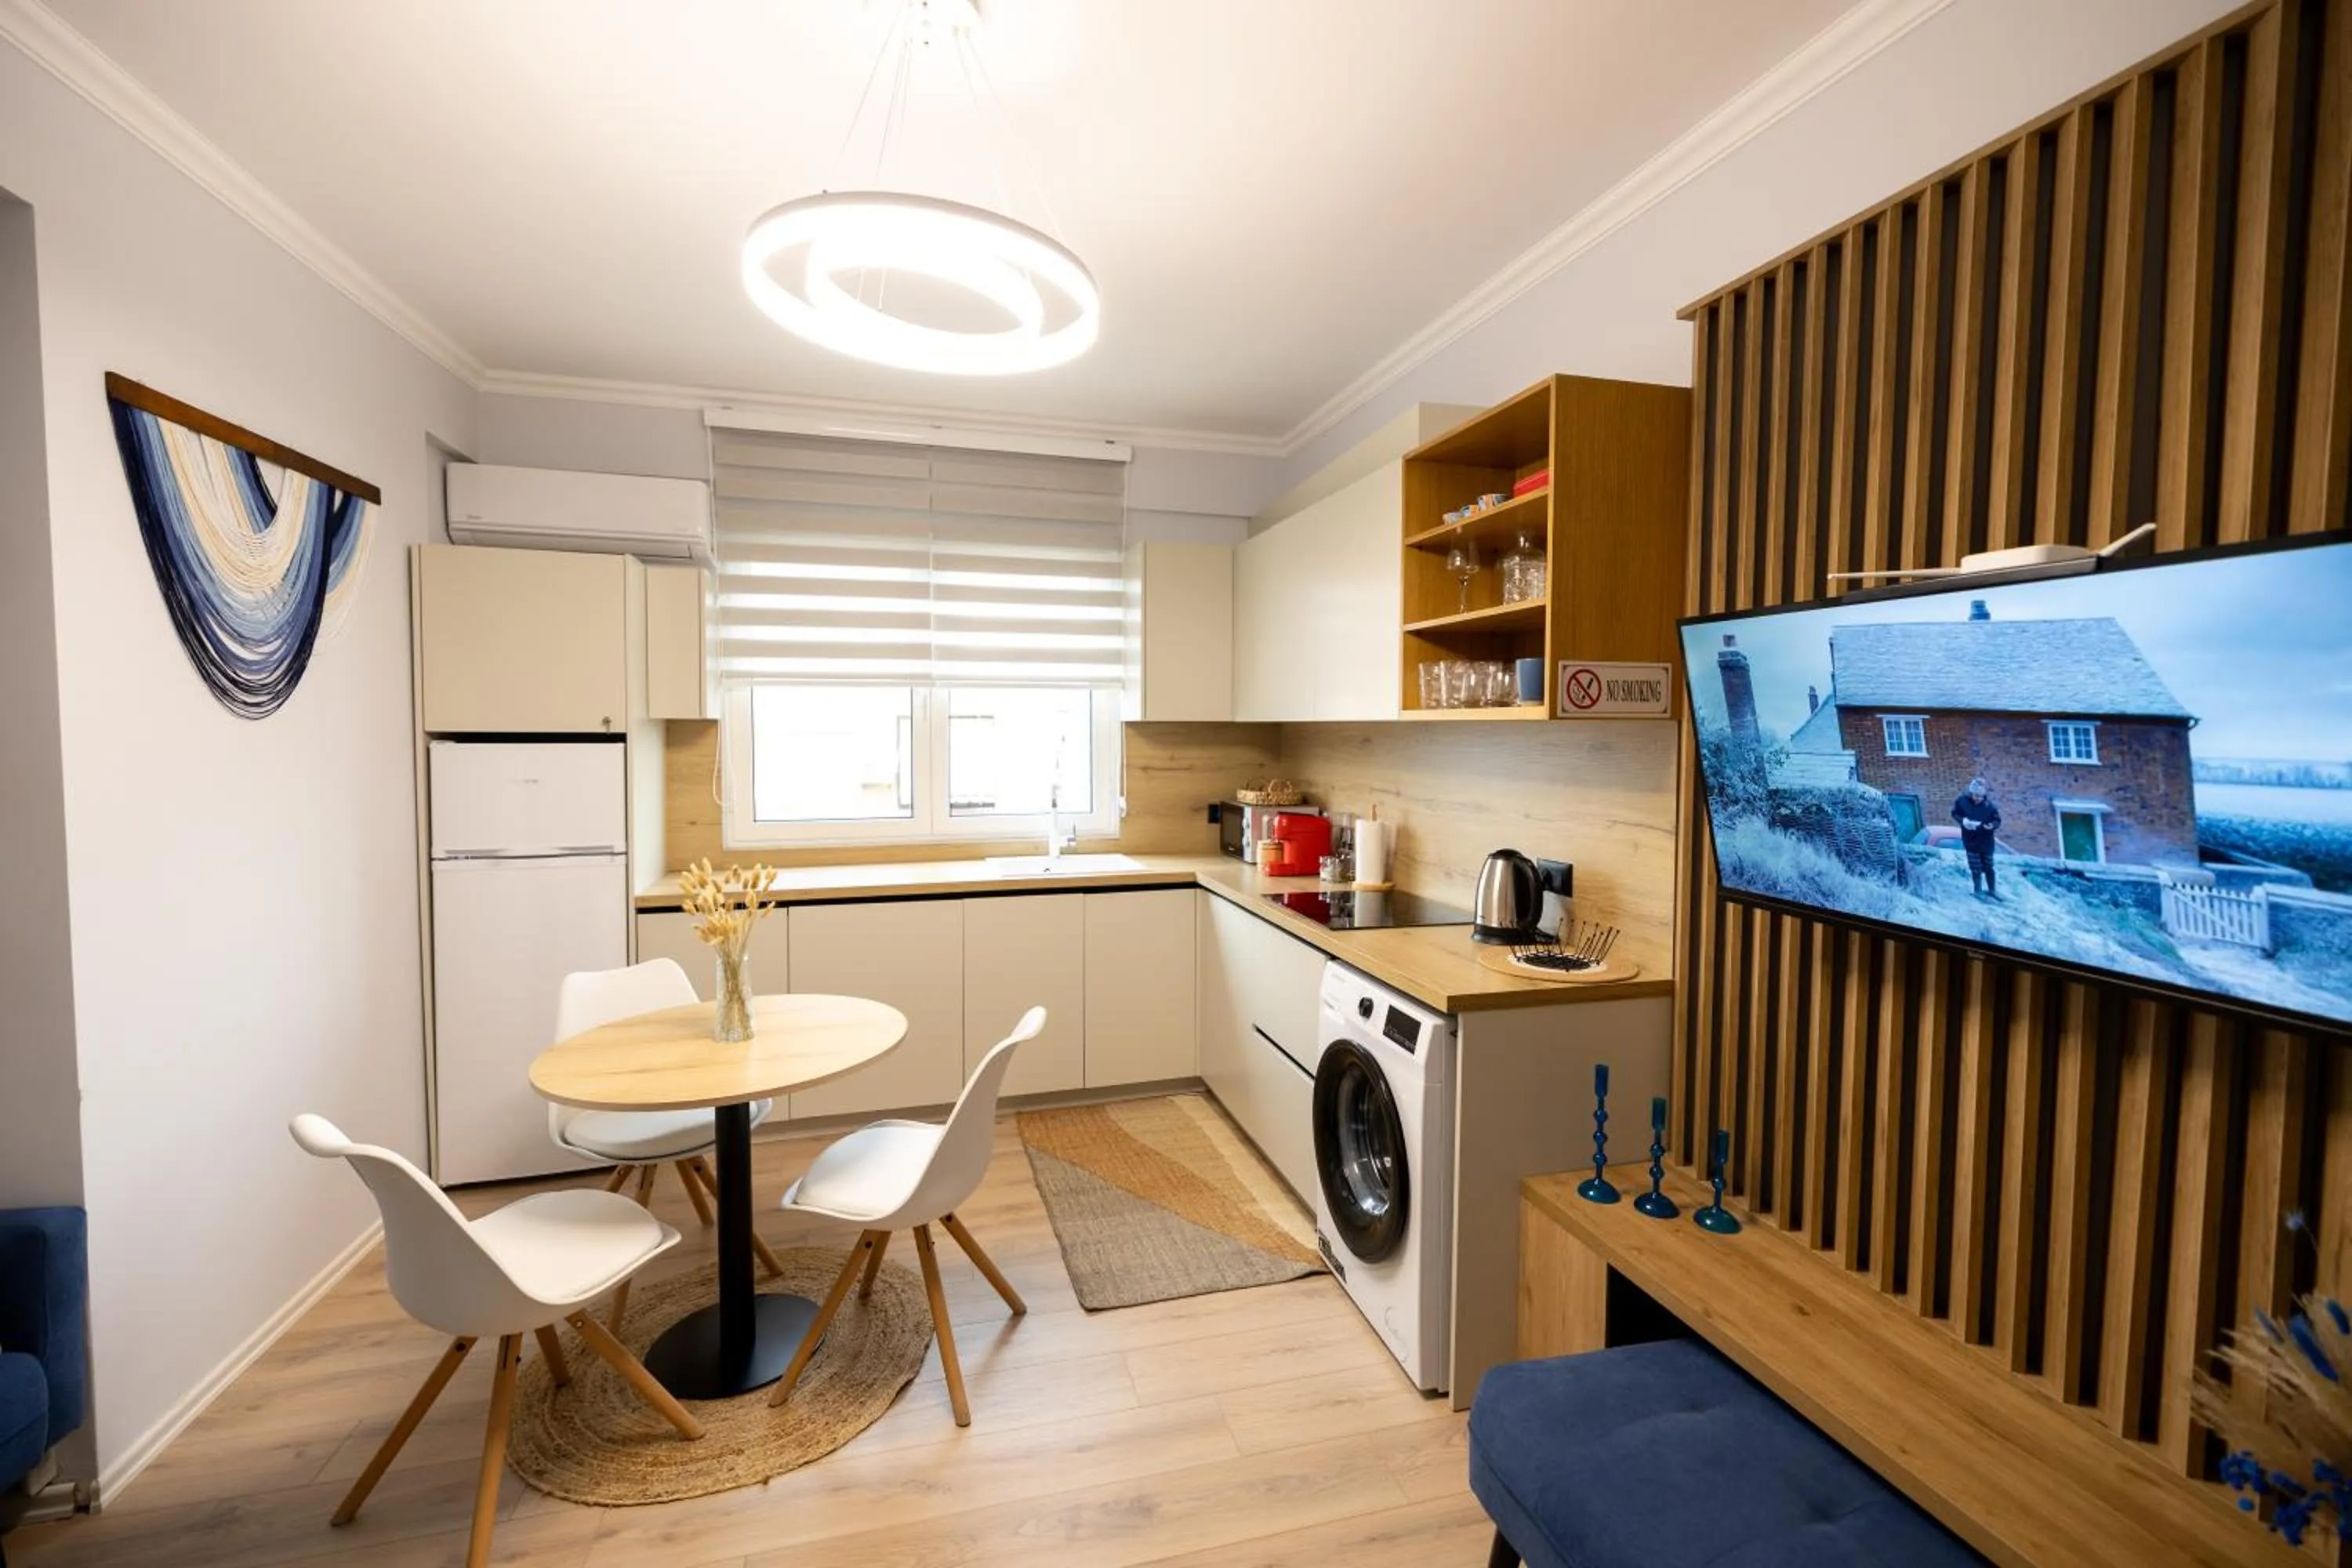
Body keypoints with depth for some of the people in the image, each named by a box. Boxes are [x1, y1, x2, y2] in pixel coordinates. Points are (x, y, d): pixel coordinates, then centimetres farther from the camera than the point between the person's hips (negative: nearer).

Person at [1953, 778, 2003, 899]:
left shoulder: (1989, 804, -13)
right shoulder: (1962, 801, -13)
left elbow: (1997, 820, -4)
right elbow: (1955, 814, 2)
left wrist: (1993, 825, -27)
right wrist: (1963, 821, -17)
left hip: (1987, 841, 1)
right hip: (1971, 841, -1)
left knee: (1988, 867, 12)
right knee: (1976, 867, 4)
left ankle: (1992, 889, 28)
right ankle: (1978, 890, 19)